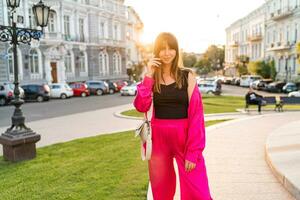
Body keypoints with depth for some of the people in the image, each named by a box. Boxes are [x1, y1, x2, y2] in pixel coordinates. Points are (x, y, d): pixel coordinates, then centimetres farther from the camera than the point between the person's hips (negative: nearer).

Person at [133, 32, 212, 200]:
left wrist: (193, 152, -13)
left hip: (184, 137, -2)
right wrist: (149, 76, -14)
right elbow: (141, 106, -11)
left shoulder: (187, 77, -4)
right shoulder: (151, 78, 5)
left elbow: (196, 115, -8)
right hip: (158, 138, 3)